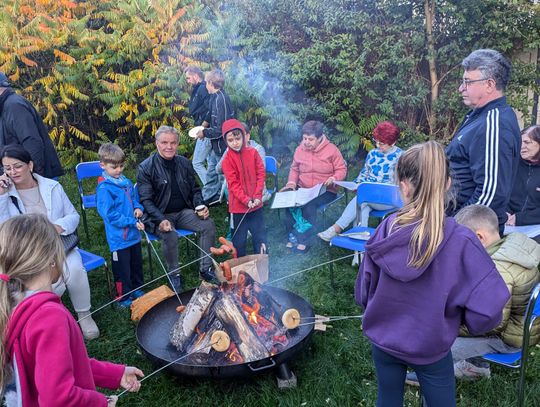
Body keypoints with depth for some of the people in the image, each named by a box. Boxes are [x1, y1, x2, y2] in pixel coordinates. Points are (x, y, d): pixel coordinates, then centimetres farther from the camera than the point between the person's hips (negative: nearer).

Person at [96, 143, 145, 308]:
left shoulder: (126, 182, 4)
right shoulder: (104, 188, -18)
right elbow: (110, 214, -22)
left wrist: (138, 208, -2)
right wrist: (132, 222, -23)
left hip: (134, 234, 7)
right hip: (119, 237, -7)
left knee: (136, 264, 22)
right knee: (122, 269, 7)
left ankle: (137, 289, 42)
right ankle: (123, 298, 25)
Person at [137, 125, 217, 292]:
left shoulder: (184, 163, 7)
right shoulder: (146, 167, -7)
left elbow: (195, 190, 16)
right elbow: (146, 200, -11)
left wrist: (200, 206, -4)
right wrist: (161, 219, -26)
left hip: (184, 212, 5)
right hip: (160, 216, -4)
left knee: (208, 224, -19)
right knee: (171, 236, -34)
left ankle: (205, 269, -2)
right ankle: (174, 275, -8)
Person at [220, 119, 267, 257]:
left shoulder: (253, 152, -1)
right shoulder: (227, 159, -8)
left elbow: (261, 174, 0)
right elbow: (233, 183, -12)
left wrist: (257, 196, -9)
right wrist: (246, 200, -20)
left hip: (256, 203, 3)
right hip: (238, 206, -2)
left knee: (259, 234, 14)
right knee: (239, 239, 8)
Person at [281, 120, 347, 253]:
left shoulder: (331, 149, -5)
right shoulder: (300, 149, 6)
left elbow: (342, 170, -2)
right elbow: (294, 169, 17)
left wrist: (334, 179, -23)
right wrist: (291, 183, -1)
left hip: (325, 191, -4)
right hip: (302, 189, 4)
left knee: (309, 203, -34)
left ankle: (304, 240, -18)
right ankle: (293, 236, -14)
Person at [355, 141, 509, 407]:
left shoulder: (385, 229, -18)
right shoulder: (460, 241, -25)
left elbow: (363, 292, -7)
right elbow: (488, 310, -24)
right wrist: (458, 318, -3)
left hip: (382, 341, 2)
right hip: (430, 348, -2)